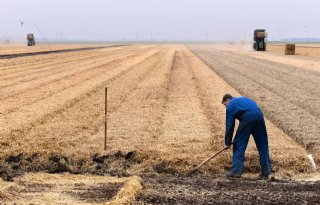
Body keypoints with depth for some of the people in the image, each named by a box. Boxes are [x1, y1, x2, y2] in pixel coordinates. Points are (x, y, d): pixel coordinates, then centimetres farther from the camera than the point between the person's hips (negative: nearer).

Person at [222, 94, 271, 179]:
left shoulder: (231, 106, 17)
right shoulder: (243, 99, 35)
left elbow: (229, 126, 13)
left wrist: (228, 143, 21)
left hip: (247, 118, -6)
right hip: (259, 115, 6)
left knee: (239, 144, 7)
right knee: (262, 146, 12)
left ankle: (236, 171, 7)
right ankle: (265, 173, 16)